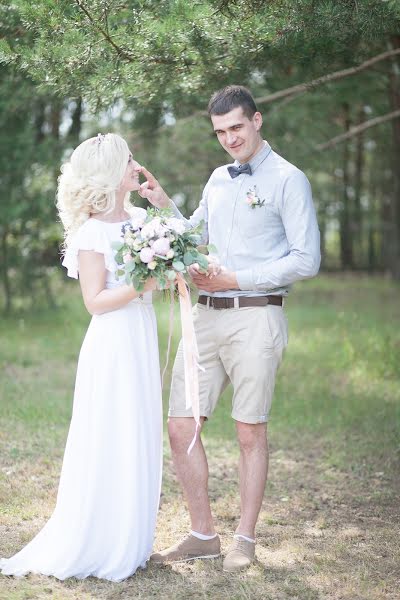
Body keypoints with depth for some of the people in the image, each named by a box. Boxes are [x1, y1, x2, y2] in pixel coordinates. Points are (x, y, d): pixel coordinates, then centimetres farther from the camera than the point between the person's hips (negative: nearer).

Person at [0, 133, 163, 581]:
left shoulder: (141, 217, 8)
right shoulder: (92, 232, -12)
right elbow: (95, 301, -14)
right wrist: (142, 284, -24)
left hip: (142, 337, 7)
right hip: (112, 343, -7)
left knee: (138, 441, 12)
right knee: (108, 443, -1)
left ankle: (128, 543, 24)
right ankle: (88, 548, 13)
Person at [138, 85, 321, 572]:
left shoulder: (288, 180, -2)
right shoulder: (217, 179, 18)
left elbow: (306, 260, -9)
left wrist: (236, 279, -12)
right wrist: (164, 205, 10)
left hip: (255, 317, -6)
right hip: (205, 315, 6)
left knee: (250, 434, 3)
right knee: (181, 427, 1)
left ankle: (245, 540, 16)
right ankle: (202, 535, 15)